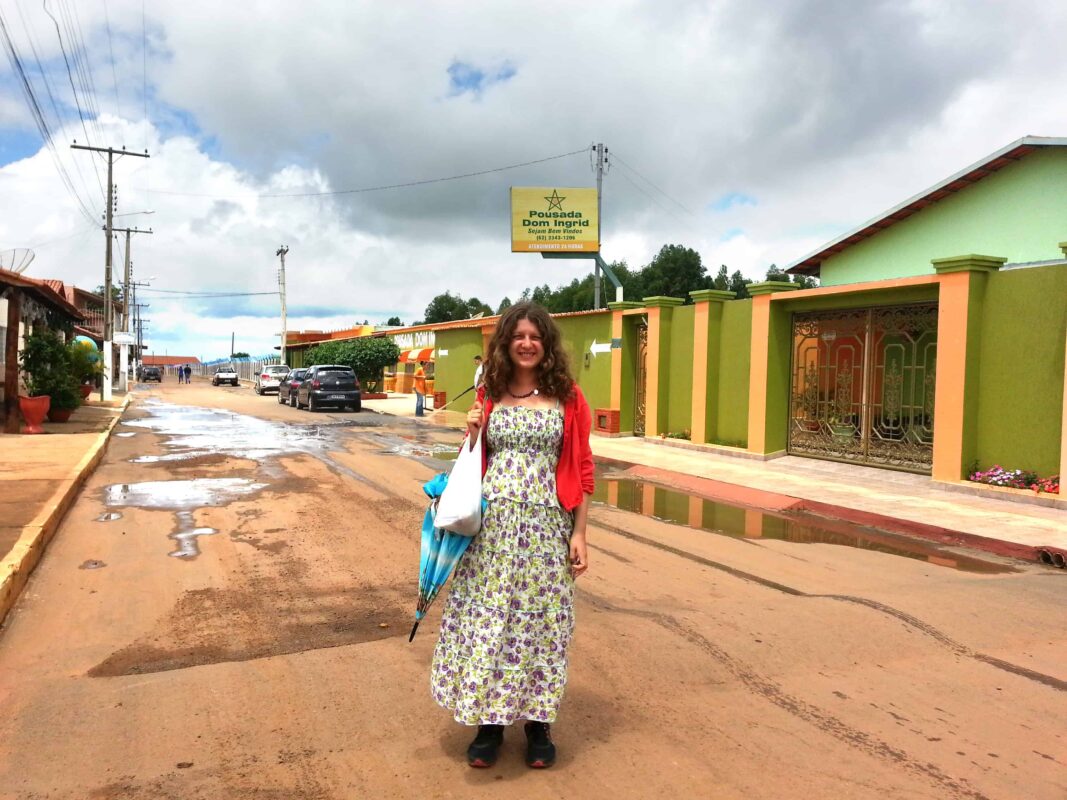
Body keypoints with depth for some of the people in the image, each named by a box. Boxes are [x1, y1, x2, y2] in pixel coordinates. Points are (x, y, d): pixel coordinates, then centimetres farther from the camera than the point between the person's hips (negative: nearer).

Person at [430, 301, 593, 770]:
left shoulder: (567, 397, 1)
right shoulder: (489, 395, 8)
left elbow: (581, 470, 1)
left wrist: (579, 533, -3)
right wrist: (472, 435, -5)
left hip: (546, 525, -2)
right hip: (491, 523, 2)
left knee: (541, 620, 6)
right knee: (487, 618, 5)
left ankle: (538, 723, 24)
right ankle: (489, 722, 22)